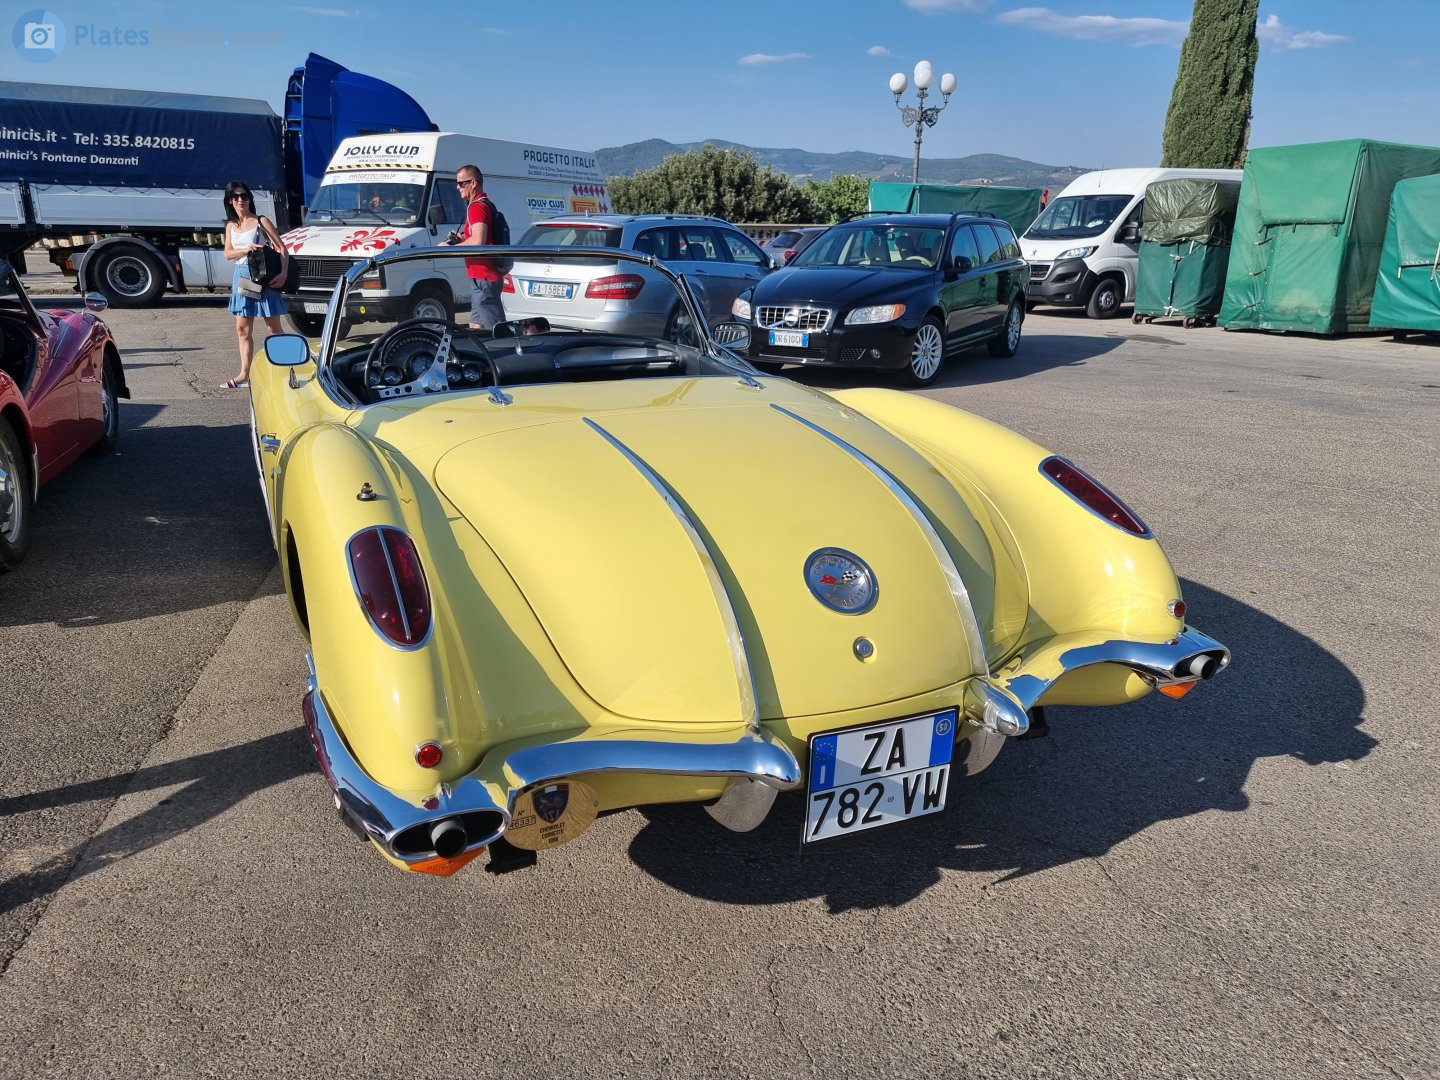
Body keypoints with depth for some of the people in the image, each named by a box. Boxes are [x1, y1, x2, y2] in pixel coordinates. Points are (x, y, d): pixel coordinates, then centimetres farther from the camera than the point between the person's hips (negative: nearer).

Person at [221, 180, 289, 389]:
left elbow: (282, 248, -7)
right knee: (242, 329, 4)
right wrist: (246, 249, -14)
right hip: (242, 277, 5)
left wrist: (283, 274, -20)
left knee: (274, 328, -2)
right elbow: (228, 254, 5)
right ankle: (244, 375, 7)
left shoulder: (261, 222, -3)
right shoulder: (230, 225, 12)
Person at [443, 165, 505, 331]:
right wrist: (462, 238, 18)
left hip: (483, 278, -11)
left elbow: (478, 241, -27)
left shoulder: (476, 206, -14)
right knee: (476, 326, 16)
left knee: (496, 329, -11)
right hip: (484, 275, 11)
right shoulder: (486, 204, 19)